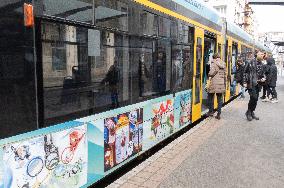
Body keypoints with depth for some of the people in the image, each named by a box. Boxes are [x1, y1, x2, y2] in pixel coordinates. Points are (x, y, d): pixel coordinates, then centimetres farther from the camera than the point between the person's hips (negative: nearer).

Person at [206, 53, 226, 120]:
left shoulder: (214, 63, -8)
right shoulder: (223, 64, 10)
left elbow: (211, 73, -17)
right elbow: (225, 75, 14)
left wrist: (209, 74, 5)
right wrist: (224, 84, 21)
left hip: (214, 83, -5)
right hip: (221, 83, 5)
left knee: (211, 97, 12)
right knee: (220, 99, 8)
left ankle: (211, 111, 16)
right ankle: (218, 114, 9)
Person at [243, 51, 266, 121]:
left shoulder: (261, 64, 11)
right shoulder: (251, 62, -5)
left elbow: (262, 73, 23)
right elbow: (245, 72, -4)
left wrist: (263, 78, 0)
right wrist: (245, 82, -8)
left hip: (258, 84, 6)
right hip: (251, 83, -6)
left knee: (255, 99, 8)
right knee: (253, 97, -14)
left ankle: (252, 113, 22)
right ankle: (248, 112, 4)